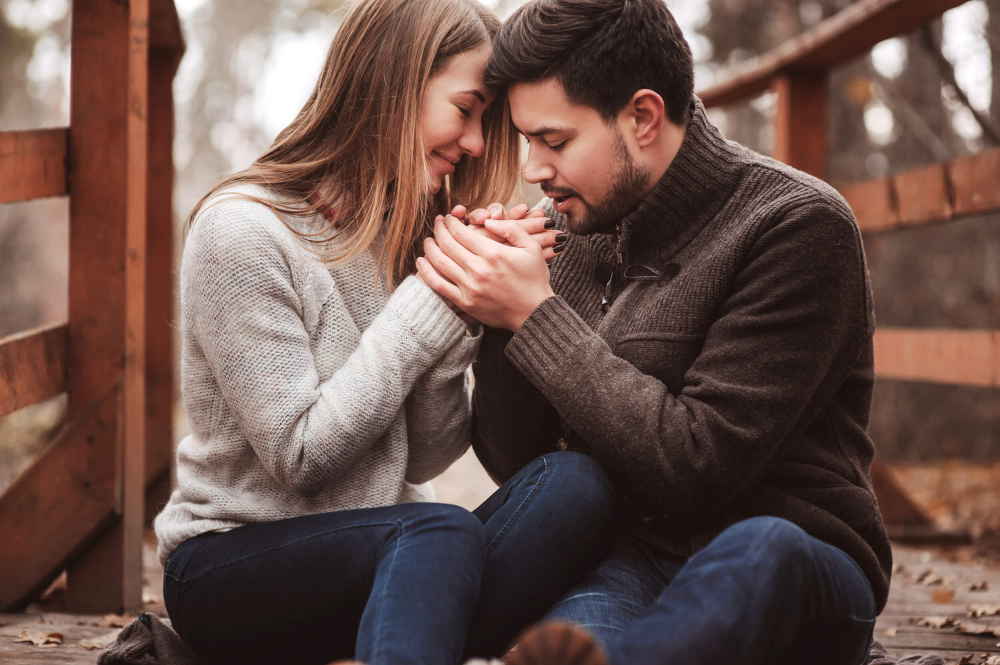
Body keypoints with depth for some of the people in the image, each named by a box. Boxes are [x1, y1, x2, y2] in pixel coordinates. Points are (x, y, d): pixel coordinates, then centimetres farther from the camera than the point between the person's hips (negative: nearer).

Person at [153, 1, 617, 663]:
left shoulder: (409, 229, 8)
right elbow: (301, 458, -17)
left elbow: (424, 458, 2)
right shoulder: (241, 230, -12)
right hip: (230, 561, -6)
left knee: (574, 483, -24)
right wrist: (435, 300, -17)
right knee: (444, 532, -36)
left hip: (383, 546, 6)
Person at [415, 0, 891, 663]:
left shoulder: (800, 227, -9)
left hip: (797, 570, -4)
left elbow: (698, 465, -18)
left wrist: (537, 315, -16)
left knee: (760, 547, -44)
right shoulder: (579, 230, 10)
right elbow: (514, 463, 11)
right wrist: (499, 310, -5)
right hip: (627, 563, 4)